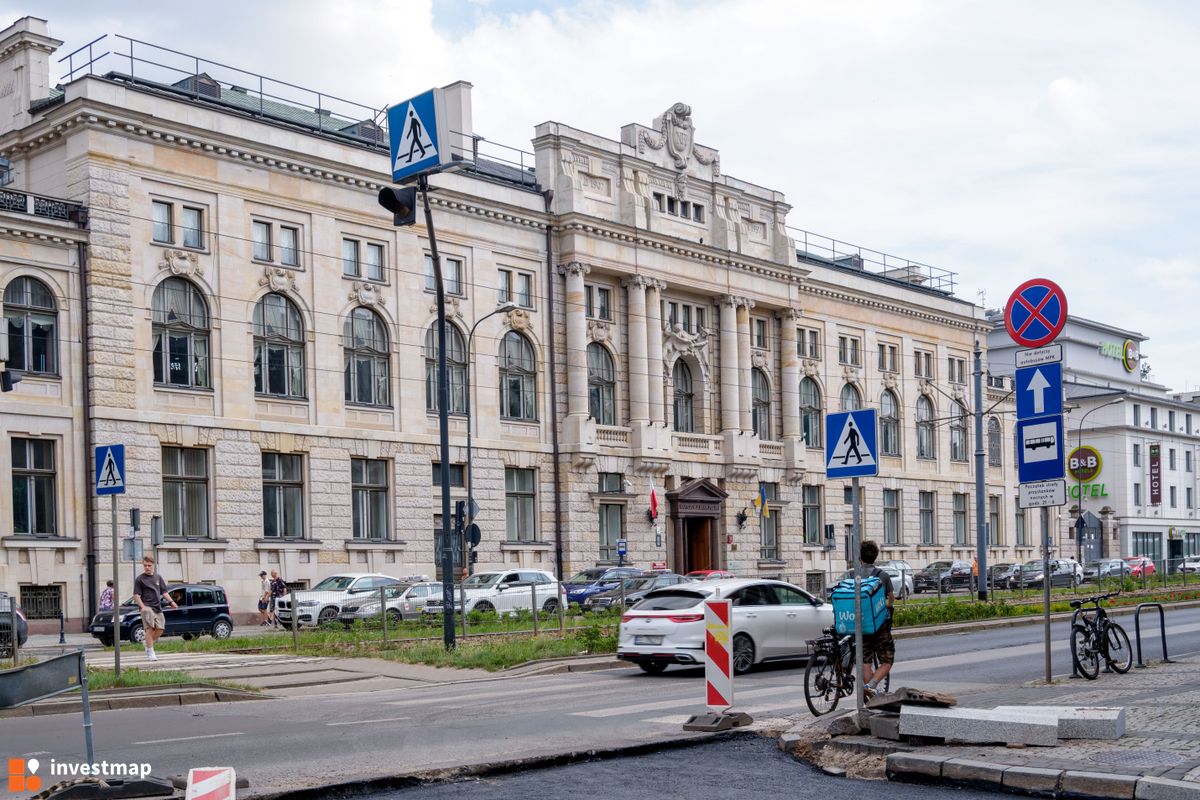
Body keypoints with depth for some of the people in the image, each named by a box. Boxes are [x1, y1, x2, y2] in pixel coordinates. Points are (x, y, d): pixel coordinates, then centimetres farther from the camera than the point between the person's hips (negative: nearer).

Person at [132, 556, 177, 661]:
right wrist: (142, 606, -16)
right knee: (150, 628, -11)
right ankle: (150, 652, -6)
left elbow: (164, 592, 18)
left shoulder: (158, 578, 17)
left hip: (158, 608, 5)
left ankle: (148, 643, 22)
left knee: (160, 629, -1)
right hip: (147, 607, -5)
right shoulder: (139, 579, 3)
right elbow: (136, 595, -2)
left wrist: (171, 602, 2)